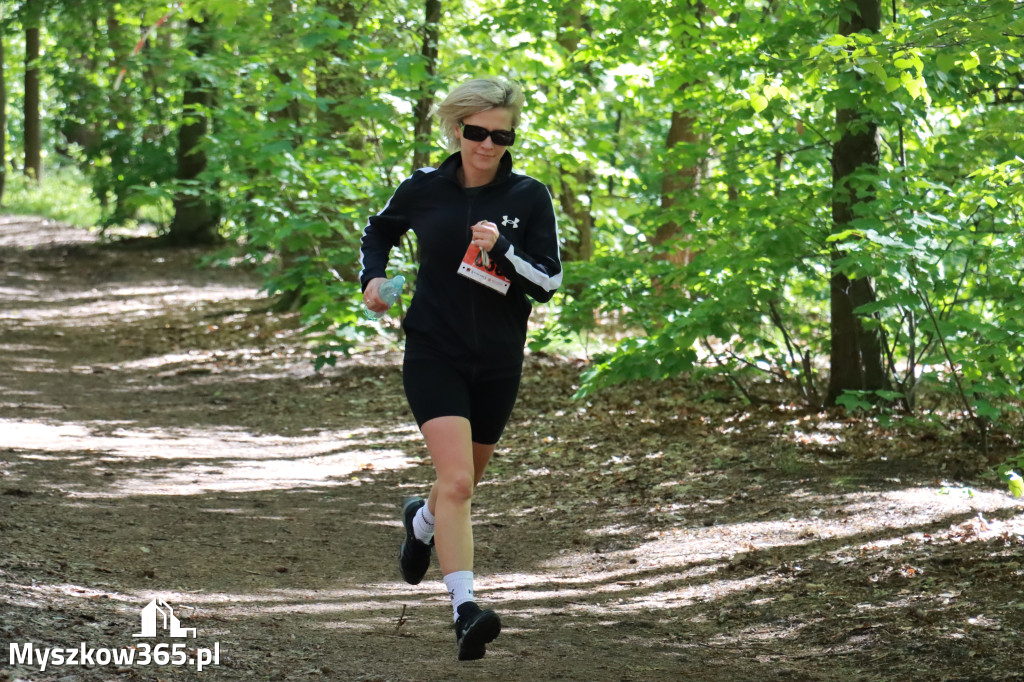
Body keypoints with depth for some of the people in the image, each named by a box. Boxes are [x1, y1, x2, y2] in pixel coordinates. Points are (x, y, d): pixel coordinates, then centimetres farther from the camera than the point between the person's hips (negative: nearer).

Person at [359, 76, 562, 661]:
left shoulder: (530, 197, -3)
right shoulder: (425, 189, -1)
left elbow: (549, 282, -7)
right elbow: (380, 229, 20)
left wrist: (501, 251, -23)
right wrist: (374, 275, 2)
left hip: (499, 362, 2)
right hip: (434, 353, -2)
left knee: (464, 482, 19)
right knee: (456, 480, -20)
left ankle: (421, 520, 55)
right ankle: (465, 610, -26)